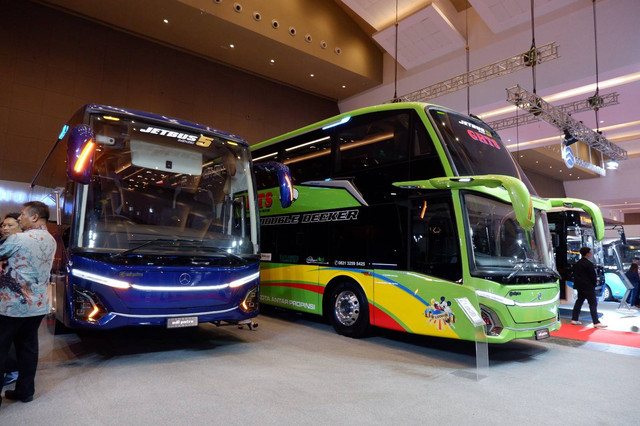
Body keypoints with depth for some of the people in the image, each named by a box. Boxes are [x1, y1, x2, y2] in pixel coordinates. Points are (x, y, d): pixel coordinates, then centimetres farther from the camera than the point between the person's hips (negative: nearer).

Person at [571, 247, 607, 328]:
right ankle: (596, 322, -5)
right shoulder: (589, 264, -15)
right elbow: (593, 276, -13)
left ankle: (574, 319, 17)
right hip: (588, 286, -8)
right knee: (593, 303, -4)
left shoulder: (577, 264, 9)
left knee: (579, 301, 15)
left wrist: (577, 284, 15)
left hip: (579, 286, 8)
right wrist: (595, 283, 3)